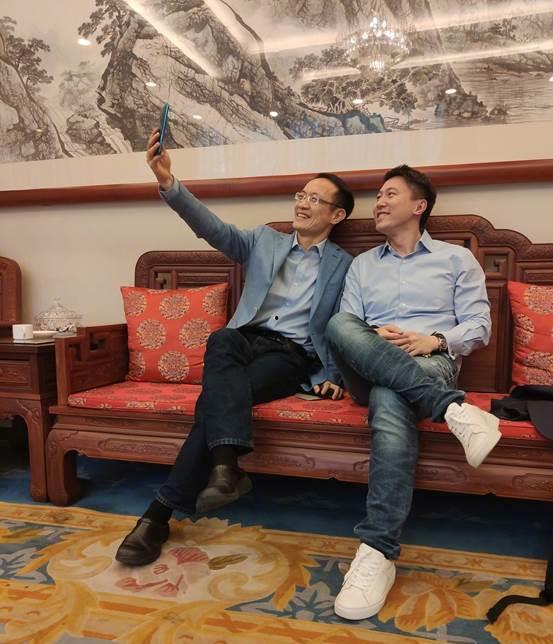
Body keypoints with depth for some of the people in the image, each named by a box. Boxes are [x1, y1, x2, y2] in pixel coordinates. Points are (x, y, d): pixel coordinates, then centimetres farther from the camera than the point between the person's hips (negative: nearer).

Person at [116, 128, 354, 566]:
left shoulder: (344, 265, 12)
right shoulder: (264, 241, 17)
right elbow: (214, 228, 0)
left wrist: (332, 376, -7)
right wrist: (168, 183, -15)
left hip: (294, 355, -2)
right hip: (248, 339, 2)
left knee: (218, 395, -31)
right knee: (221, 339, -37)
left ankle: (161, 512, -26)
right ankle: (226, 464, -46)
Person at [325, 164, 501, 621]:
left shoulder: (457, 258, 17)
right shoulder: (362, 265, 25)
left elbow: (479, 326, 7)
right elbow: (345, 329, 13)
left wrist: (435, 340, -12)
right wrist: (372, 338, -10)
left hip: (432, 365, -2)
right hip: (369, 370, 3)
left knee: (390, 402, -40)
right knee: (339, 324, -33)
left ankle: (378, 554, -40)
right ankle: (452, 409, -38)